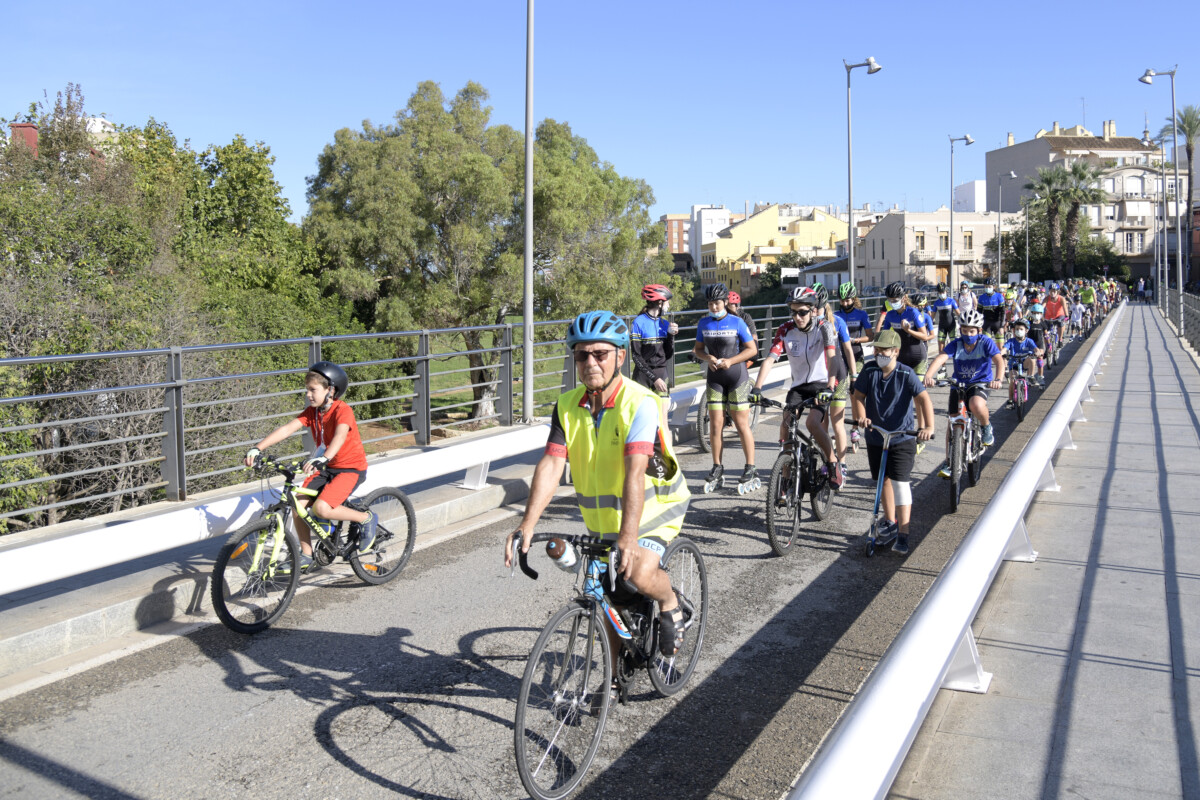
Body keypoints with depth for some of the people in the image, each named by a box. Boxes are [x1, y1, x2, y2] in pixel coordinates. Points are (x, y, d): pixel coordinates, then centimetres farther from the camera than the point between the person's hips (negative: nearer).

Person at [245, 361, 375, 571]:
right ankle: (306, 555, 8)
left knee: (321, 508, -25)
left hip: (351, 468, -7)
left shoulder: (343, 411, -20)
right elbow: (287, 429, -11)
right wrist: (258, 448, -24)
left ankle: (366, 519, -2)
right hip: (326, 467, 7)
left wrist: (323, 458, -57)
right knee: (298, 504, -8)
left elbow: (340, 435, -40)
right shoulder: (311, 412, 1)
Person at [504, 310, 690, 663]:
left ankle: (670, 605, 6)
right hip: (601, 516, 5)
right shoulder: (568, 405, -8)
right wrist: (527, 524, -31)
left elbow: (635, 471, -36)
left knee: (639, 574, -29)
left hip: (654, 506, -5)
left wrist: (629, 534, -47)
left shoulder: (639, 403, -25)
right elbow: (551, 465, -18)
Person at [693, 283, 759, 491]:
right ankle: (717, 469, 11)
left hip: (737, 376, -3)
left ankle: (751, 468, 6)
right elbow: (697, 349, 11)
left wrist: (730, 361, -18)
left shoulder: (737, 322, -7)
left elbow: (752, 349, -6)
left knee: (741, 424, -2)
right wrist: (707, 358, -11)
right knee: (715, 424, 1)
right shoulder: (704, 323, 4)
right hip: (715, 378, 3)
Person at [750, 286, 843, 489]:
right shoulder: (786, 330, -8)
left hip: (822, 383, -3)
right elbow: (770, 359, -16)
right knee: (786, 425, -15)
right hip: (798, 385, 3)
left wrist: (830, 387, -43)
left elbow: (832, 357, -28)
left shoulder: (824, 328, -15)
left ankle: (833, 463, -8)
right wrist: (757, 388, -30)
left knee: (812, 422, -27)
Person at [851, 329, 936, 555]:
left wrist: (928, 427, -39)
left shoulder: (906, 374, -14)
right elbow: (858, 396, -4)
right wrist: (861, 417, -24)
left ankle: (903, 536, -9)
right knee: (883, 480, 16)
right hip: (875, 437, 4)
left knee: (901, 483, -10)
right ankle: (891, 522, 34)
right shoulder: (869, 370, -4)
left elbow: (924, 399, -24)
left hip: (902, 439, -4)